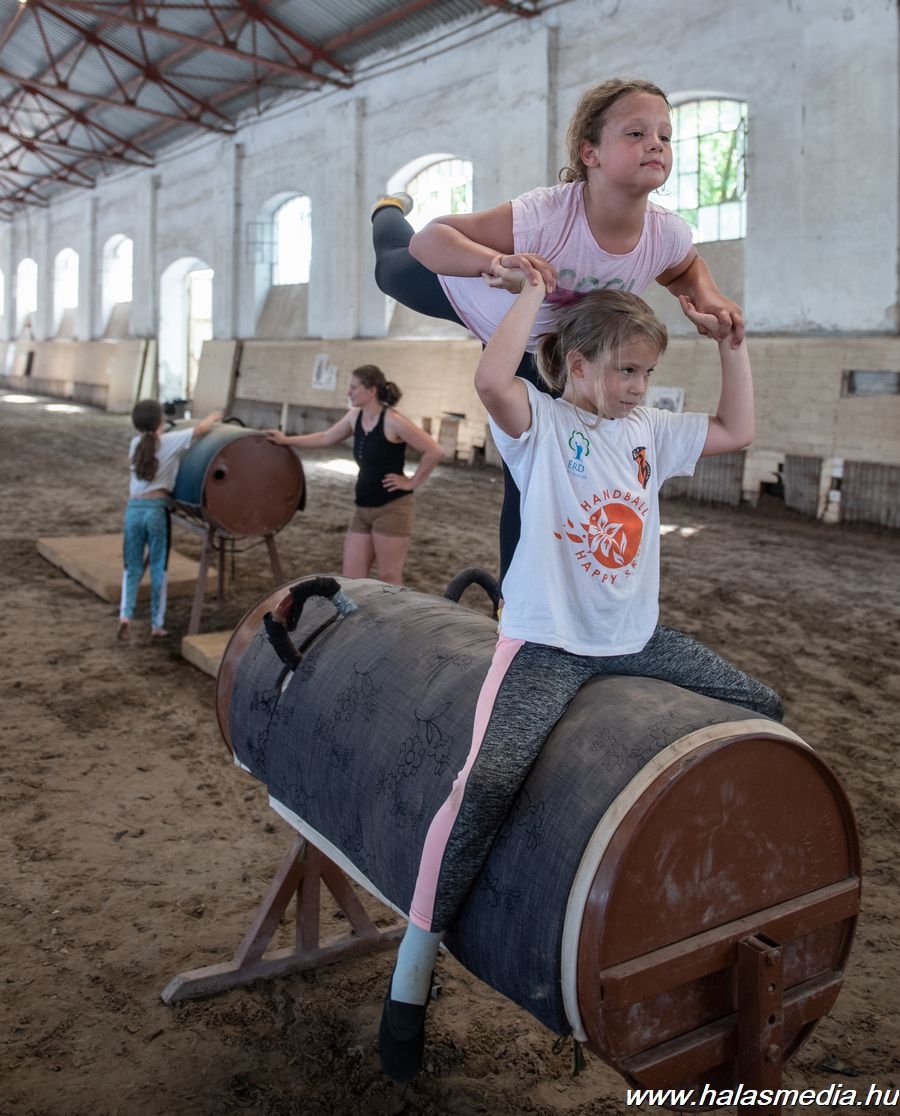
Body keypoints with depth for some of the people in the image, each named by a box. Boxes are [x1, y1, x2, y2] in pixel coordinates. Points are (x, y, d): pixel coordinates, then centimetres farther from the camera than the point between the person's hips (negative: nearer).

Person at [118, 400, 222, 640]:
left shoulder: (135, 444, 9)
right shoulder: (170, 441, -3)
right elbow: (202, 428, 3)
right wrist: (215, 416, 20)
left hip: (134, 509, 3)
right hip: (157, 509, -3)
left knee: (132, 567, 12)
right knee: (158, 568, 8)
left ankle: (125, 614, -6)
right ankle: (157, 624, 13)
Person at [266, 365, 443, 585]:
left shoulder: (392, 421, -17)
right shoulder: (355, 417, 6)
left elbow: (434, 451, -18)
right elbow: (325, 438, 20)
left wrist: (412, 483, -12)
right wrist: (285, 440, 20)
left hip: (392, 508, -8)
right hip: (364, 508, 8)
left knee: (389, 578, 2)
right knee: (351, 577, 7)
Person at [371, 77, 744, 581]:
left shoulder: (668, 233, -30)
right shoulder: (545, 214, -45)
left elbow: (686, 268, -3)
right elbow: (429, 239, -42)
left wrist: (707, 295, -26)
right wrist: (496, 262, -61)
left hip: (539, 349, 3)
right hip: (464, 290, -2)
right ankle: (390, 209, 68)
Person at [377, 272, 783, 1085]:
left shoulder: (649, 432, 13)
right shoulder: (542, 423, -6)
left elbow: (737, 431, 19)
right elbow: (491, 379, -28)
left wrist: (728, 341, 13)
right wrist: (532, 293, -17)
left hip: (639, 639, 7)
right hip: (547, 644, -7)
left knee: (765, 714, 9)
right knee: (489, 781, -27)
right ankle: (415, 962, -9)